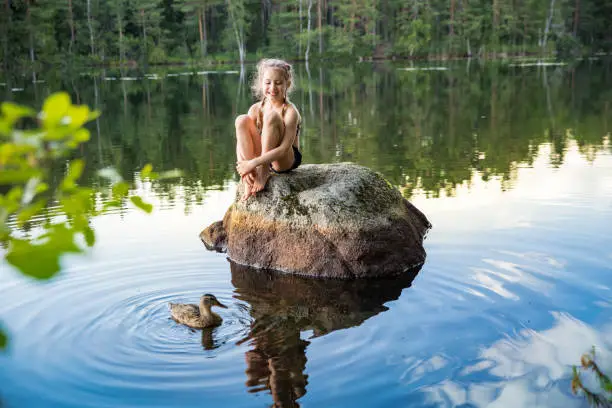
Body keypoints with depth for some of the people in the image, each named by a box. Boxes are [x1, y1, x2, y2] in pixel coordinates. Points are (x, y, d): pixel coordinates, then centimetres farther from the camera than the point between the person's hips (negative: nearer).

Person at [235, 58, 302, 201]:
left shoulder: (290, 112, -17)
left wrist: (253, 163, -33)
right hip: (263, 157, 5)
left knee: (271, 116, -26)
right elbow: (243, 141, -9)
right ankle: (249, 180, -22)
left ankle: (263, 173, -24)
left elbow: (284, 149, -27)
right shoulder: (256, 109, -2)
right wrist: (244, 167, -28)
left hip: (287, 161, -5)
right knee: (242, 120, -17)